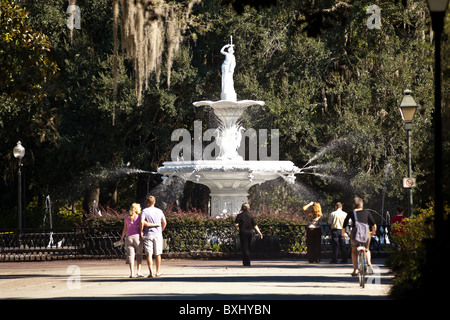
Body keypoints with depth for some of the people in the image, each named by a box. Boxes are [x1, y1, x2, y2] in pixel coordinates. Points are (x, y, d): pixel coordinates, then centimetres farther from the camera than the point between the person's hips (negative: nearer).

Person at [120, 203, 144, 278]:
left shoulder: (126, 218, 8)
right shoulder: (139, 217, -2)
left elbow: (125, 229, 9)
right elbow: (141, 228, -9)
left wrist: (122, 238, 18)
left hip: (129, 237, 3)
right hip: (137, 237, -3)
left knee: (130, 255, 2)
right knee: (139, 255, 8)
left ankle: (132, 272, -5)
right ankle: (139, 272, 1)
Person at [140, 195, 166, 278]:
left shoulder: (145, 211, -5)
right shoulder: (159, 211, 5)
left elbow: (142, 222, -17)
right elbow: (164, 223, 8)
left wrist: (141, 231, -7)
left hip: (148, 234, -3)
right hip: (158, 234, 3)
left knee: (149, 254, -4)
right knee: (157, 254, 13)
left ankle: (151, 272, -14)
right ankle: (158, 272, 22)